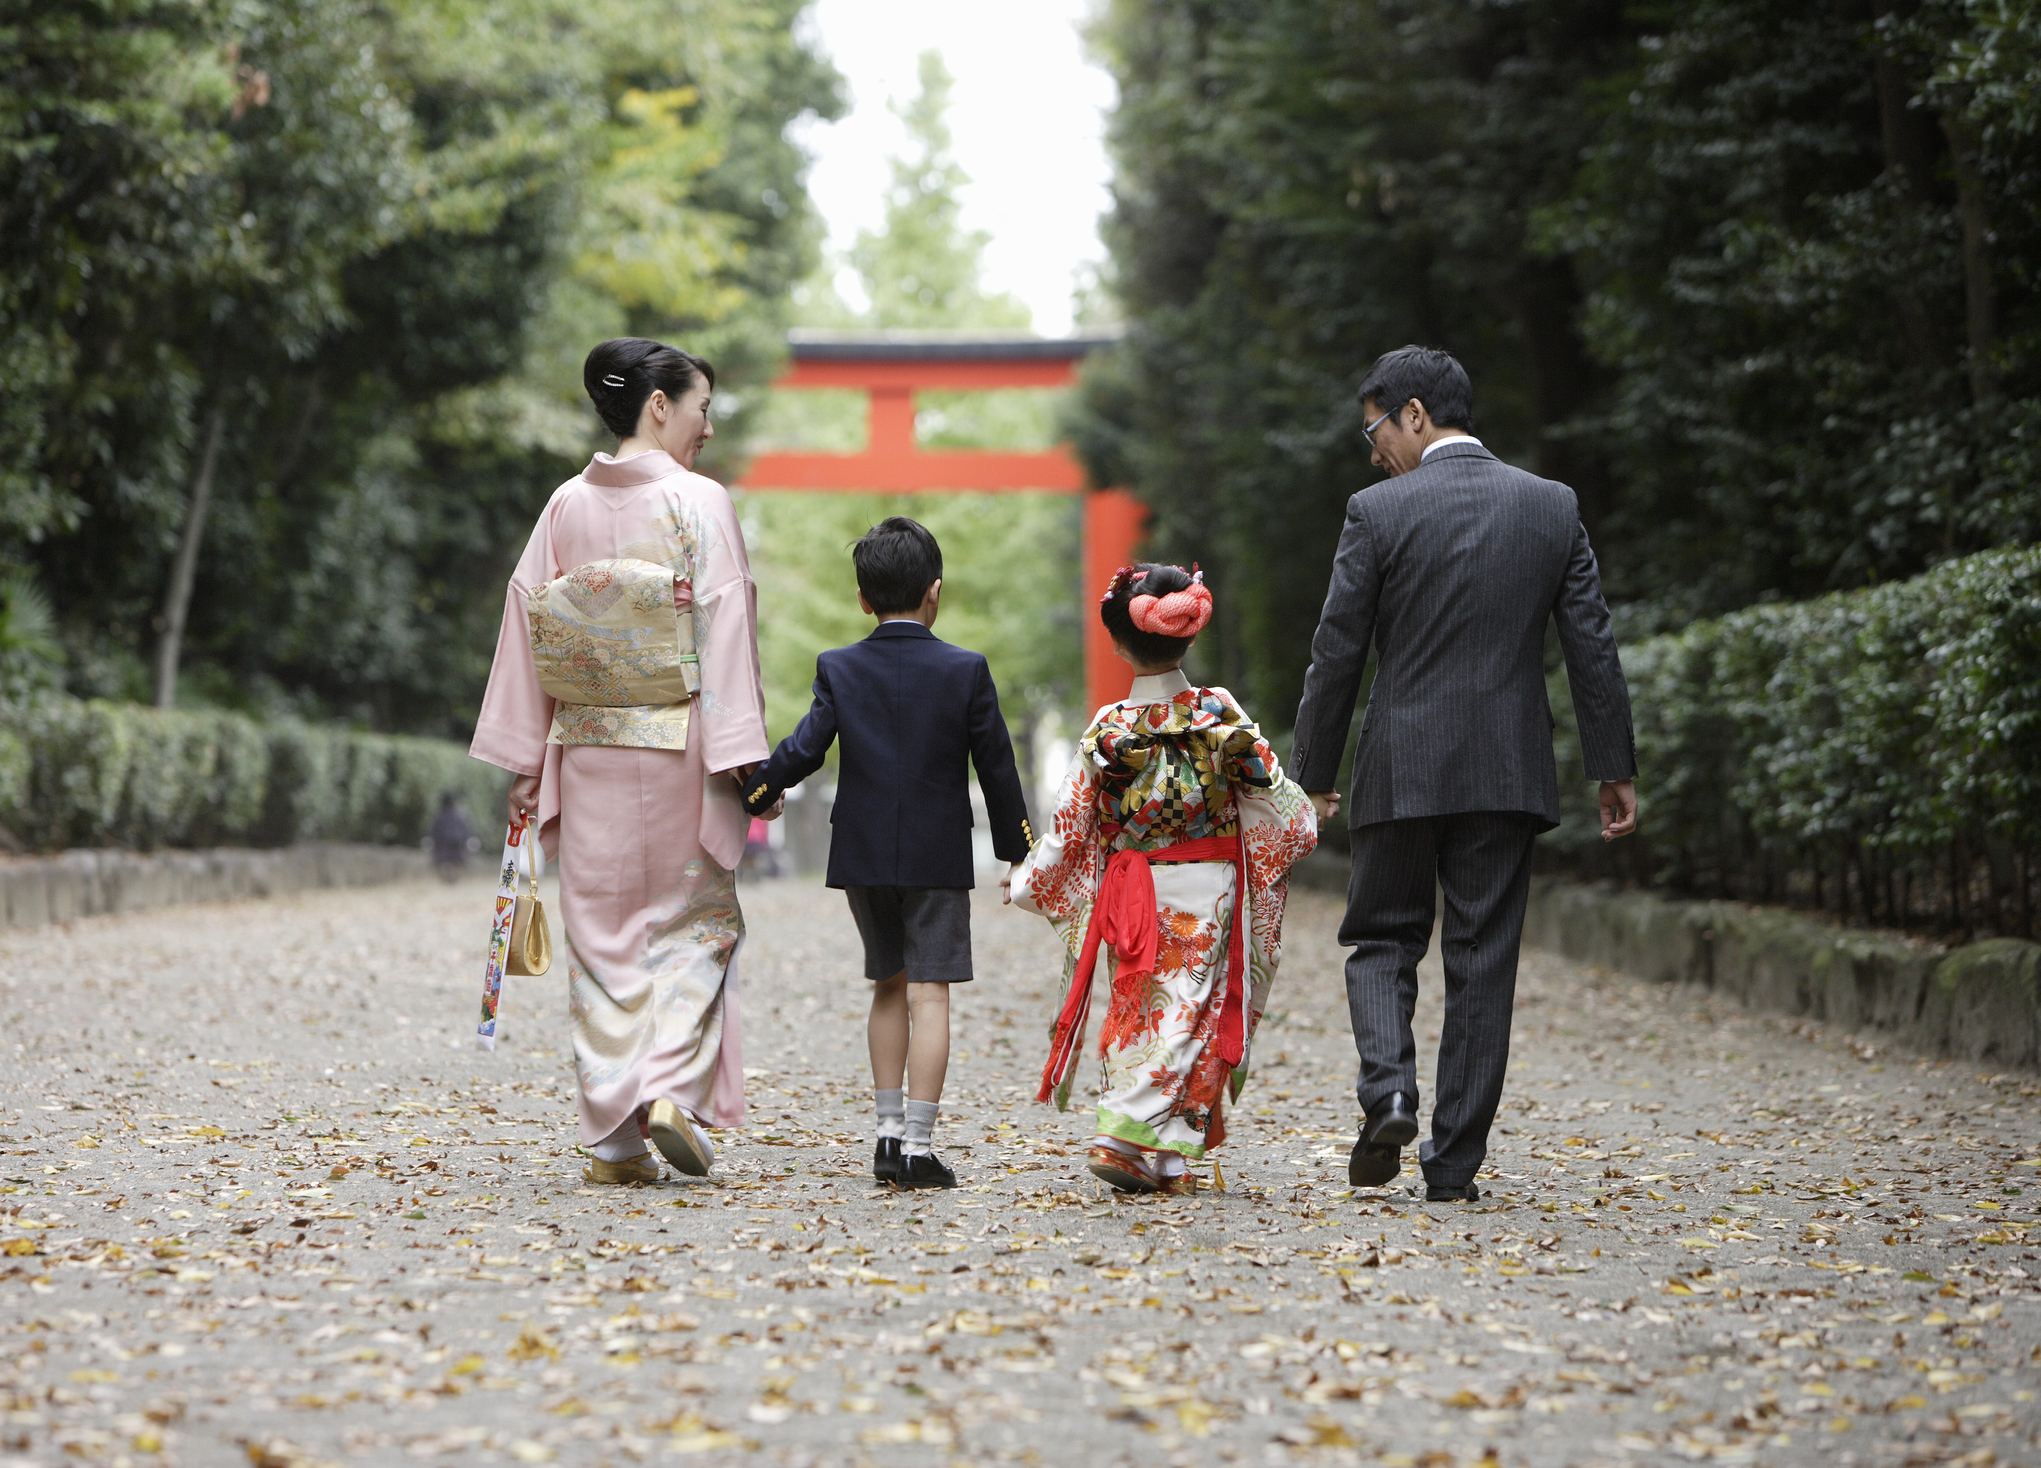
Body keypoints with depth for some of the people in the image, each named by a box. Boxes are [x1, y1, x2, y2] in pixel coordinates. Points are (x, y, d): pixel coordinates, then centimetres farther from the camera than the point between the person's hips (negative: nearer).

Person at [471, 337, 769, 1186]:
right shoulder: (698, 503, -7)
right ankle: (673, 1090, -7)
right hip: (676, 746, -4)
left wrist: (523, 762, 9)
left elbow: (526, 622, 6)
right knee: (692, 923, 10)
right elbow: (725, 633, -11)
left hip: (587, 750, 4)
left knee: (602, 932, 8)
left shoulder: (567, 507, 6)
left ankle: (614, 1138, 7)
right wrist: (741, 757, -9)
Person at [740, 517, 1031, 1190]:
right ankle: (918, 1147, -9)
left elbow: (803, 750, -7)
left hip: (863, 855, 3)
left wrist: (749, 796, 8)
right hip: (939, 857, -3)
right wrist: (1018, 852, 8)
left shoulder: (839, 668, -3)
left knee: (889, 985, 18)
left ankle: (888, 1131, 17)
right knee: (928, 993, -3)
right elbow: (997, 767, -1)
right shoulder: (965, 671, -6)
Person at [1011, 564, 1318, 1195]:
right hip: (1208, 891, -1)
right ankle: (1130, 1135, -8)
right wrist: (1308, 820, 21)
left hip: (1132, 895, 1)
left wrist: (1026, 881, 12)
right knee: (1187, 1009, 3)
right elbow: (1272, 796, -1)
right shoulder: (1222, 715, -9)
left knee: (1142, 1011, 12)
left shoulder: (1107, 729, -7)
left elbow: (1072, 824, -2)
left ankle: (1164, 1162, 7)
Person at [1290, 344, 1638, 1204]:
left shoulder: (1378, 512, -6)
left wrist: (1314, 774, 6)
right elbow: (1592, 647, 4)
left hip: (1402, 771, -2)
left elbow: (1337, 655, -3)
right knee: (1482, 959, 7)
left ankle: (1388, 1092, -13)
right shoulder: (1552, 506, 4)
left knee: (1382, 941, 12)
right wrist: (1614, 767, 10)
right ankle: (1453, 1162, 7)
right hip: (1509, 773, 2)